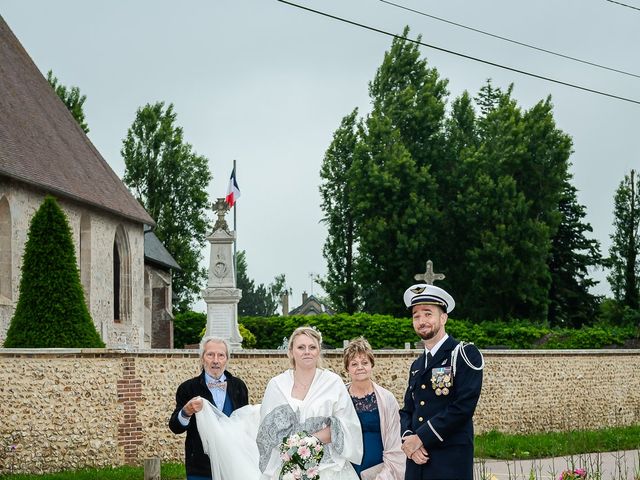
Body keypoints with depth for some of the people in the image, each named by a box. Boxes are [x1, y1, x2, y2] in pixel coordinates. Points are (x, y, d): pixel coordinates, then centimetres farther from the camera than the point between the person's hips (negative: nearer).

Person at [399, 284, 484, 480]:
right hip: (417, 459, 6)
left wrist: (420, 438, -13)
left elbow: (463, 407, -14)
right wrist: (407, 438, -5)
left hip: (451, 462, -6)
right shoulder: (417, 365, 18)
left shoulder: (465, 354, -4)